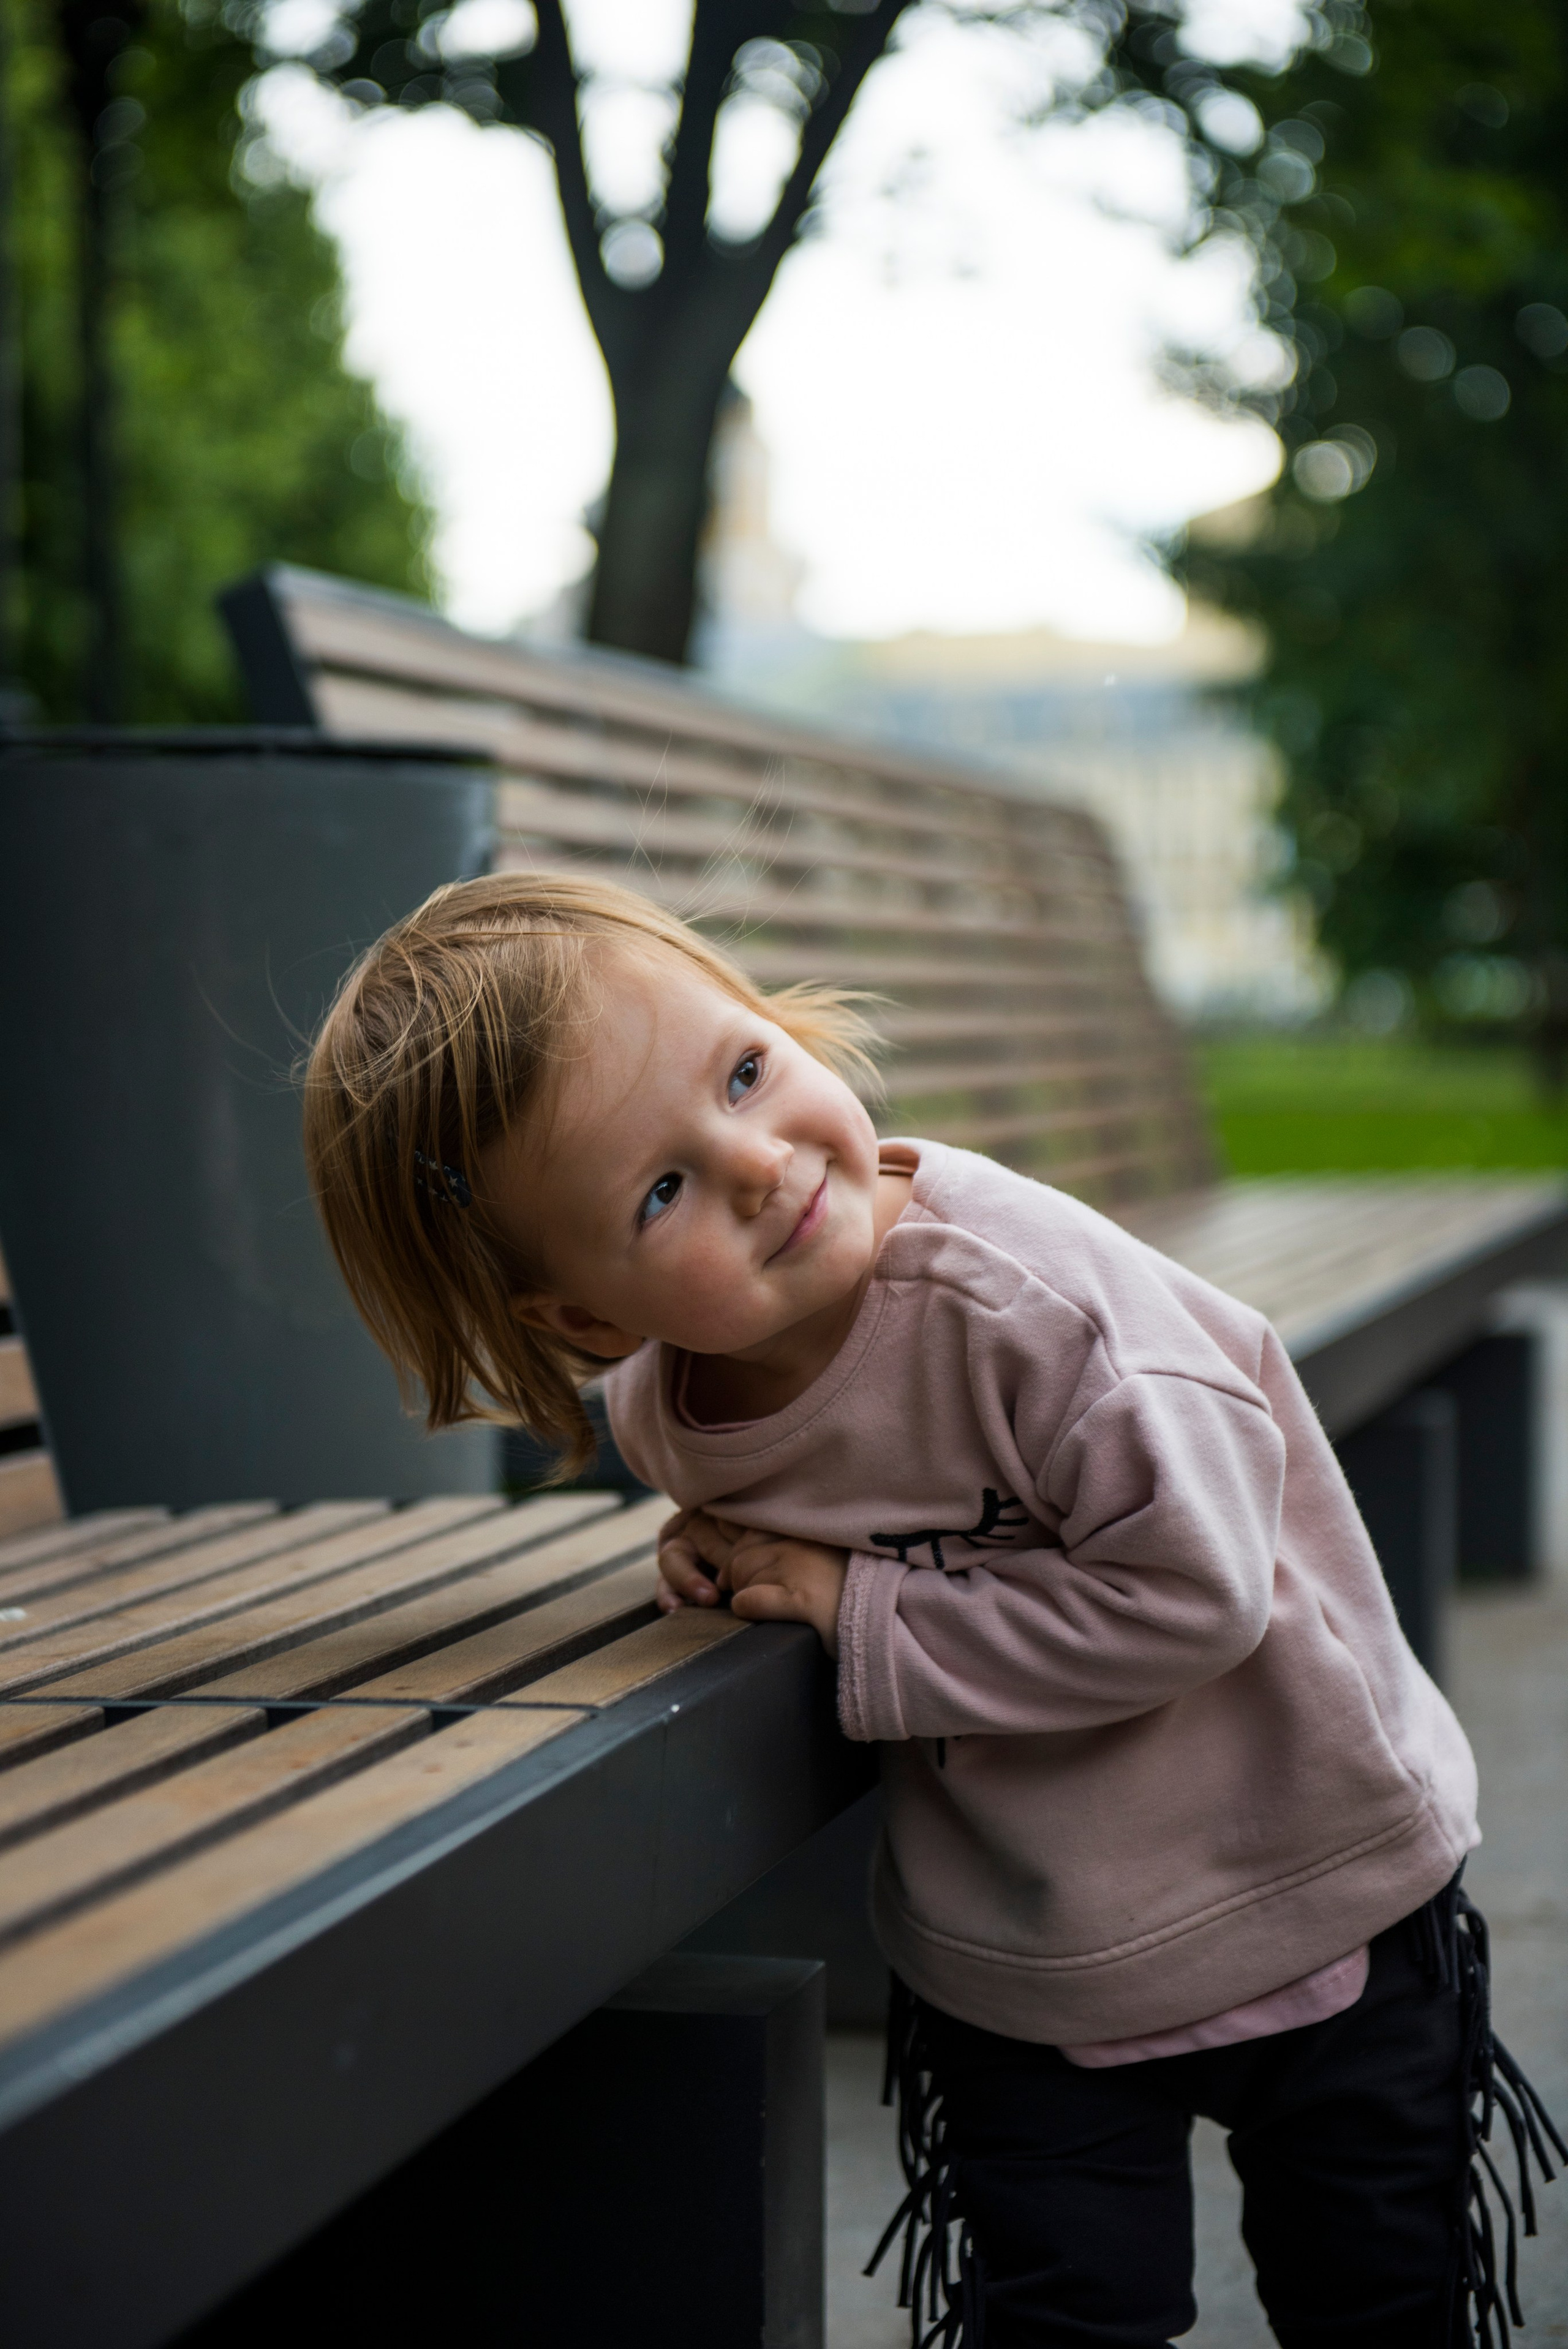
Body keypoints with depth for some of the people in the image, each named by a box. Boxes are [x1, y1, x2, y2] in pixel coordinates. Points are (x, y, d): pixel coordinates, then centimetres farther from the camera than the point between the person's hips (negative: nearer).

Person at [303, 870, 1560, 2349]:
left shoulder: (1018, 1285, -32)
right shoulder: (660, 1413, -12)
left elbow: (1188, 1590, -32)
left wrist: (860, 1616, -27)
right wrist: (732, 1556, -11)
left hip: (1317, 1890, -3)